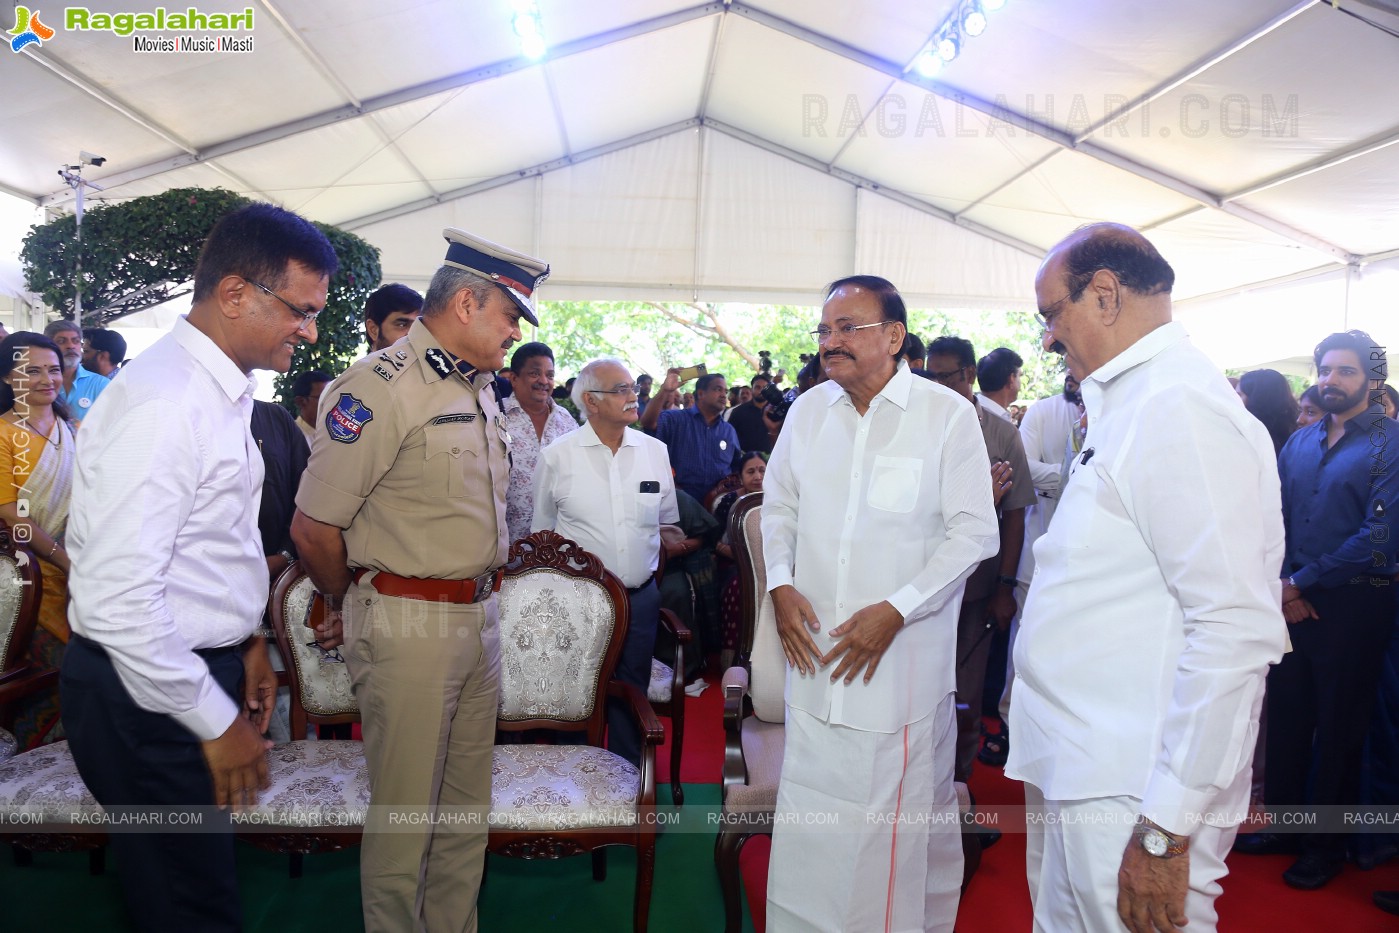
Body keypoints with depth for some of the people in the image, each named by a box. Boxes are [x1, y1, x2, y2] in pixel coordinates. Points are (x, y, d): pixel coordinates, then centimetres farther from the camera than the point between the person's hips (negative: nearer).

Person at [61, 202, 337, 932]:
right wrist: (216, 723, -18)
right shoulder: (160, 405, -24)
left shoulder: (223, 392, 7)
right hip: (149, 699, -9)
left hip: (202, 673, 9)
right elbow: (117, 600, -26)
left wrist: (245, 641, 15)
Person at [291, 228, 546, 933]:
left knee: (468, 808, 19)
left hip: (481, 620, 8)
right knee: (404, 815, 8)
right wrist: (348, 604, 0)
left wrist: (481, 592, 14)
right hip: (408, 629, -8)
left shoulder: (480, 387, 12)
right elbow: (312, 528, -16)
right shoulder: (381, 384, -16)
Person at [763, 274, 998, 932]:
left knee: (910, 812, 6)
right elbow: (779, 506, 15)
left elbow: (974, 532, -7)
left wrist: (895, 611, -15)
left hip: (906, 654, -3)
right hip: (814, 648, 4)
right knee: (810, 815, 11)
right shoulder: (807, 410, 6)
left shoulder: (947, 415, -7)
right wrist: (781, 584, -1)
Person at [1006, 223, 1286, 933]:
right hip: (1074, 771, 9)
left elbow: (1237, 629, -24)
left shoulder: (1180, 405, -18)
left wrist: (1168, 828, -22)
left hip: (1130, 800, -9)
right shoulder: (1126, 403, 14)